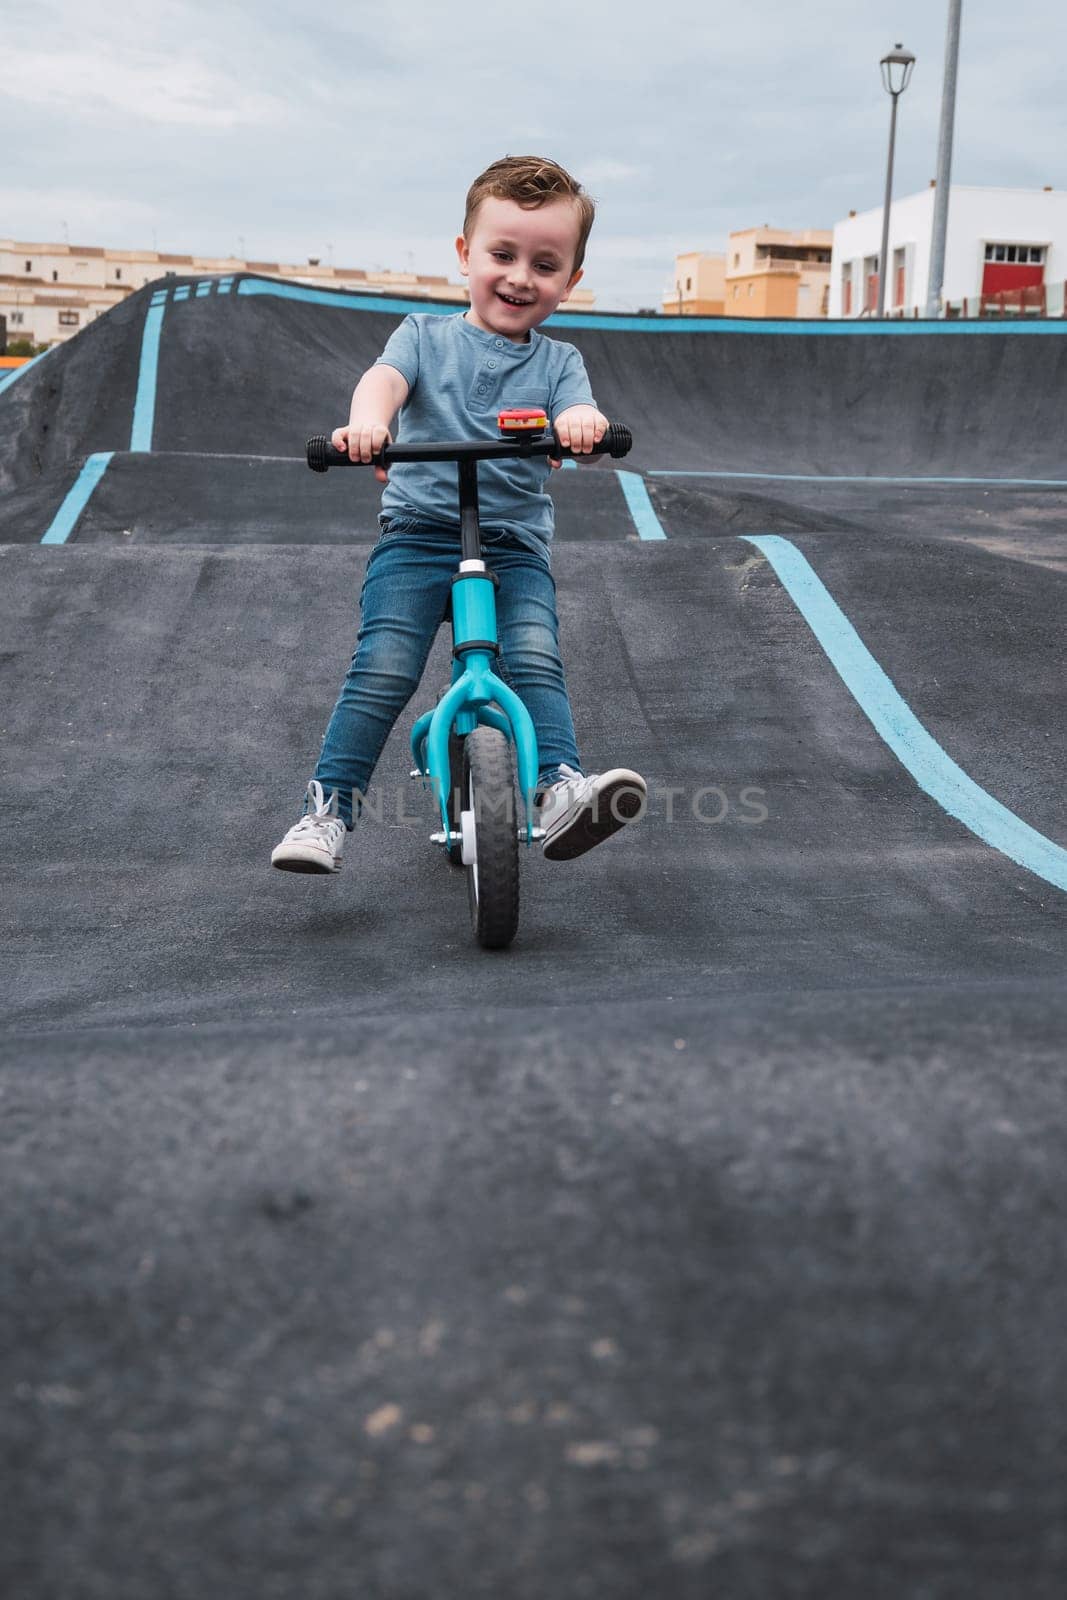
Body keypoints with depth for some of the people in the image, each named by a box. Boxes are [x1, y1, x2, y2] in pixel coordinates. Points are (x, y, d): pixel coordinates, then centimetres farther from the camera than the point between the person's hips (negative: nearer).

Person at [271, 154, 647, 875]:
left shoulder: (558, 361, 12)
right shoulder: (425, 335, 9)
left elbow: (576, 414, -8)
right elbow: (385, 377, -11)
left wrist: (582, 424, -35)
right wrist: (367, 418, -36)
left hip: (516, 546, 2)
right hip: (417, 533, -1)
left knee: (536, 659, -22)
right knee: (383, 668, -16)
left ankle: (561, 789, -25)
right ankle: (328, 810, -9)